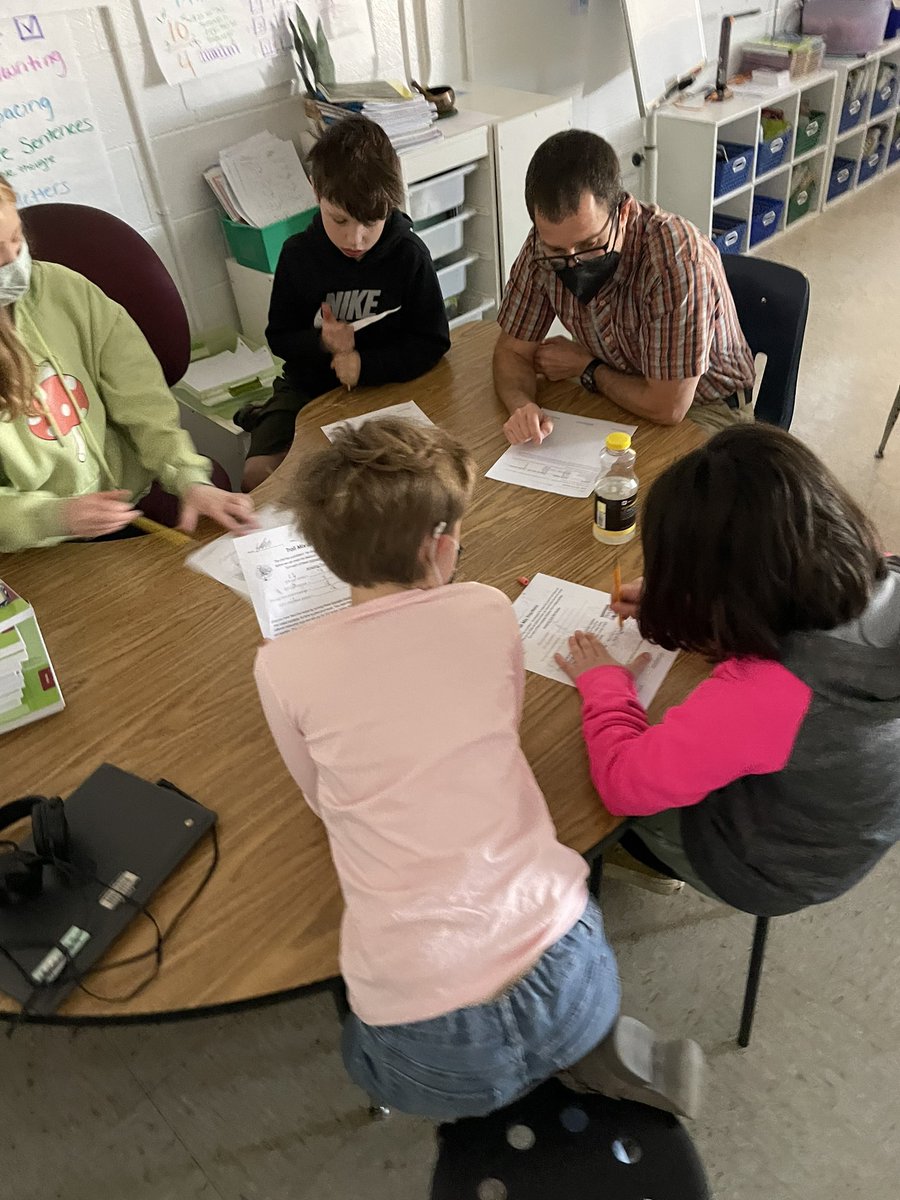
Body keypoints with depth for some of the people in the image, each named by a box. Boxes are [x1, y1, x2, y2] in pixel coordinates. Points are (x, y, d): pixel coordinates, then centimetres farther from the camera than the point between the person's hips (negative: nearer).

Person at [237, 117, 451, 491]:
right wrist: (321, 343, -19)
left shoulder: (409, 256, -10)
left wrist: (365, 364, -23)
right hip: (309, 388, 1)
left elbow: (432, 343, -10)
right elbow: (279, 337, 3)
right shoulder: (299, 255, -5)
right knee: (258, 474, -20)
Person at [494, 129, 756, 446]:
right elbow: (513, 350, -5)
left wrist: (587, 367, -14)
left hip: (702, 407, -4)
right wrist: (521, 406, -26)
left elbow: (667, 408, -27)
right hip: (620, 396, 4)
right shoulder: (546, 244, -15)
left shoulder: (678, 258, -31)